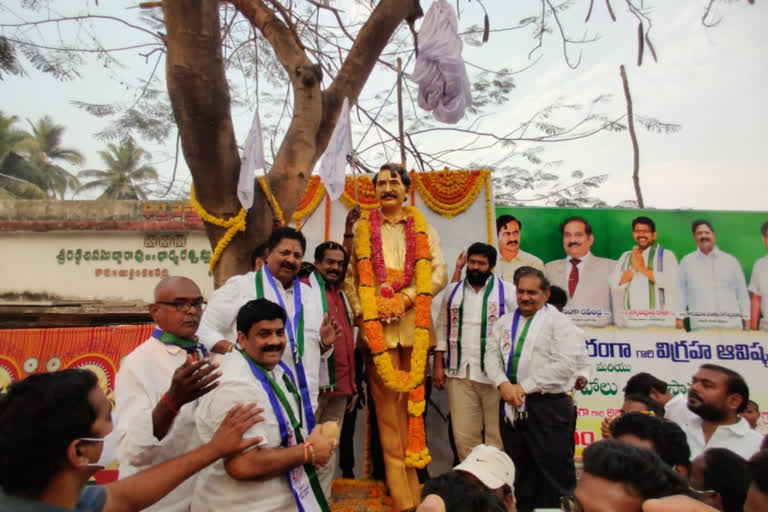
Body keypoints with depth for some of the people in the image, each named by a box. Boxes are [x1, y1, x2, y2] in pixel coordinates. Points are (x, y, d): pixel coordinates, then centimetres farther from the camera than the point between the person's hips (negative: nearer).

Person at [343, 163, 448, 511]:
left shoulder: (423, 228, 13)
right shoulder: (362, 228, 12)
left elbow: (439, 273, 1)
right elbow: (348, 275, 5)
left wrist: (404, 298, -12)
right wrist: (363, 314, -9)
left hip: (414, 325, 1)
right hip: (377, 326, -1)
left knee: (411, 400, 5)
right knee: (388, 404, -1)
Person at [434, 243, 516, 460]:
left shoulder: (507, 291, 3)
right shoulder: (453, 292, 14)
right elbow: (442, 329, 16)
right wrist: (438, 365, 9)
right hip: (460, 373, 3)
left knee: (497, 435, 3)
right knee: (463, 434, 5)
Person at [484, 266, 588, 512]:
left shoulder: (558, 322, -4)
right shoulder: (505, 322, 15)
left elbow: (565, 364, -14)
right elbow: (492, 355, 10)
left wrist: (524, 387, -14)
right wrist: (503, 384, -9)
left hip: (547, 406, -5)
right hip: (511, 407, 5)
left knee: (554, 475, 1)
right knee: (521, 475, 15)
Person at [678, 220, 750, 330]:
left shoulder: (731, 261, 11)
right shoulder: (686, 261, 10)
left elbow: (742, 293, 13)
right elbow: (681, 292, 9)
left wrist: (747, 319, 9)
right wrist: (679, 317, 2)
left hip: (730, 323, 1)